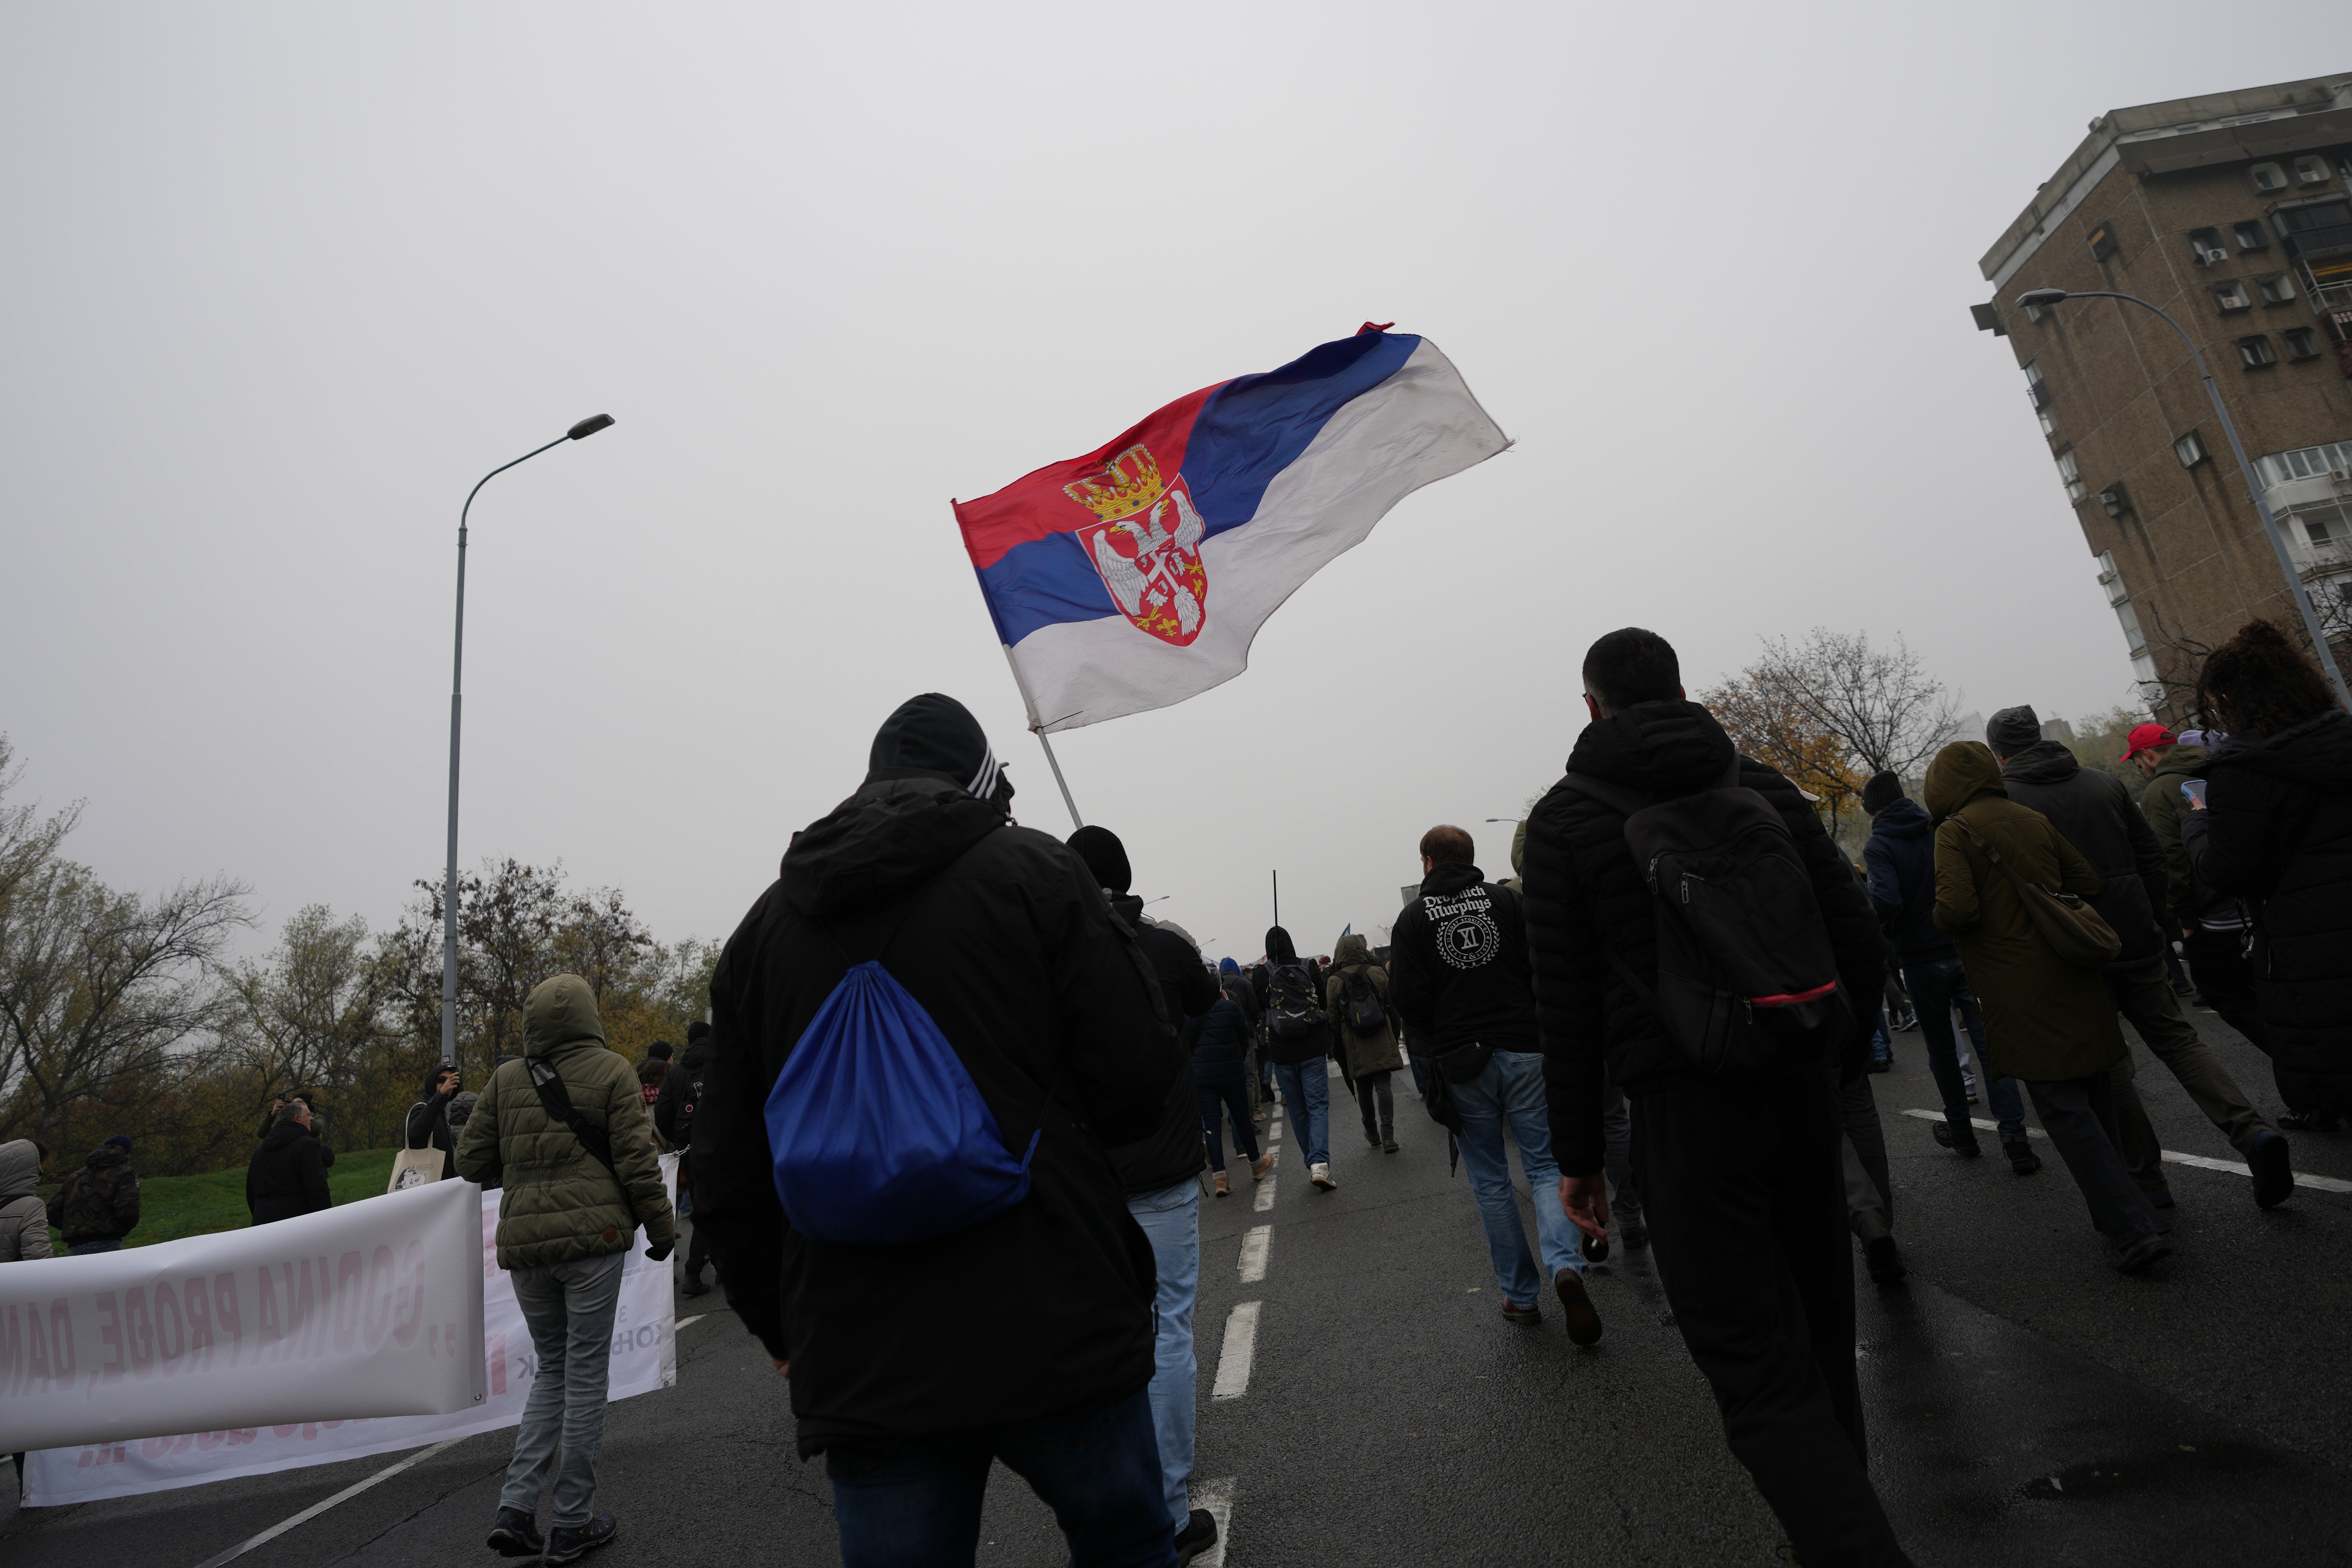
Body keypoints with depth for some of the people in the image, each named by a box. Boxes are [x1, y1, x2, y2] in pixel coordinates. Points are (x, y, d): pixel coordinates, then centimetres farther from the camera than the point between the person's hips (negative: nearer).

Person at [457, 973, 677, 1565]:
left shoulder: (505, 1080, 6)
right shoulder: (610, 1071, -6)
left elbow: (471, 1162, 9)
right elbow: (637, 1160, -8)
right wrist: (660, 1227, 2)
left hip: (525, 1243, 4)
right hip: (592, 1236, -4)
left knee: (552, 1368, 20)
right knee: (585, 1372, 5)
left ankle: (516, 1507, 12)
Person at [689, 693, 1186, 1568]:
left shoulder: (765, 925, 8)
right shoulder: (1032, 869, -5)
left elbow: (728, 1171, 9)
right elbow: (1139, 1077, -11)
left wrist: (782, 1328, 22)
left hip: (861, 1366, 3)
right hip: (1057, 1331, -3)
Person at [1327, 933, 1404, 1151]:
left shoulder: (1334, 982, -3)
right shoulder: (1378, 973, 0)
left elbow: (1333, 1019, 1)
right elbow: (1393, 1007, 7)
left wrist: (1336, 1048, 11)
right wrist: (1394, 1035, 18)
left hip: (1356, 1048, 0)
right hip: (1382, 1042, 1)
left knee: (1364, 1089, 12)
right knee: (1383, 1086, 0)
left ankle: (1372, 1133, 25)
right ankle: (1388, 1135, -7)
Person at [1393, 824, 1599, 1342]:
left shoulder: (1413, 918, -2)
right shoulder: (1506, 900, 2)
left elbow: (1409, 998, -8)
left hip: (1461, 1063, 0)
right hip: (1523, 1051, 1)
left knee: (1491, 1183, 12)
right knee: (1544, 1166, 7)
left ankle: (1521, 1296, 16)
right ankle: (1565, 1266, -16)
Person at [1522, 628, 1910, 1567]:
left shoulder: (1564, 819, -5)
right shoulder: (1764, 786, 6)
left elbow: (1565, 1001, -7)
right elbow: (1861, 940, 7)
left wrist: (1578, 1154, 0)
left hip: (1686, 1111, -5)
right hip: (1804, 1092, 6)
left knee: (1761, 1382, 2)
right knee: (1820, 1335, 22)